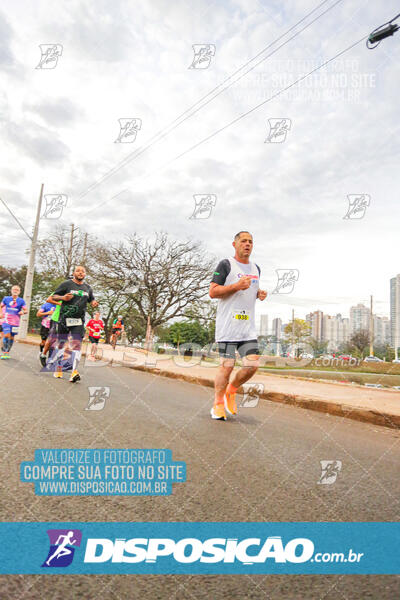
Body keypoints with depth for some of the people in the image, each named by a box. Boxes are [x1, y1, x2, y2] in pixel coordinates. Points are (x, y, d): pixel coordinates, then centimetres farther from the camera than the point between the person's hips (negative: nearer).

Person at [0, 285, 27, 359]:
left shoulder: (21, 301, 0)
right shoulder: (6, 298, 3)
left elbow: (25, 310, 0)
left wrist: (23, 312, -23)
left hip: (15, 322, 1)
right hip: (6, 321, -1)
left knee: (12, 337, 7)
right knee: (6, 335, -16)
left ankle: (7, 352, 23)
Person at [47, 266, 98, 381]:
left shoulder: (88, 288, 14)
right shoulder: (66, 284, 1)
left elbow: (91, 299, 28)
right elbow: (53, 297, 3)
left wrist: (94, 303, 4)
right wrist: (63, 297, -17)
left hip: (79, 321, 2)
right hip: (64, 319, -2)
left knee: (77, 345, -10)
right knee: (60, 344, 6)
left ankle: (74, 372, -18)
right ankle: (58, 369, 21)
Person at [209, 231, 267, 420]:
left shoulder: (255, 268, 19)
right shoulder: (226, 265, -2)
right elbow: (213, 292, -8)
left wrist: (259, 294, 9)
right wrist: (236, 286, -18)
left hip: (248, 327, 6)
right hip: (228, 325, -6)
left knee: (252, 365, -1)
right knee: (226, 366, -5)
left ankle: (230, 391, 25)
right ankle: (218, 404, 16)